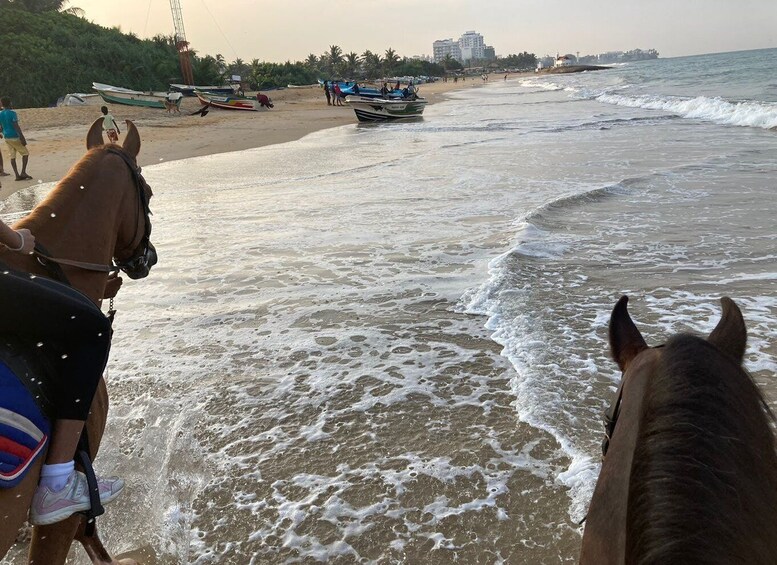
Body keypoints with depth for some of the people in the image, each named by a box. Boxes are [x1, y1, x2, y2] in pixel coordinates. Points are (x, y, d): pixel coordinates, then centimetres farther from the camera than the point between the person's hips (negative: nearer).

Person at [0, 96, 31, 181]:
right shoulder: (12, 113, -14)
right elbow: (16, 126, -19)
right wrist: (22, 138, -19)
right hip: (15, 137, -6)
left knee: (12, 156, 8)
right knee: (25, 153, 7)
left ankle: (17, 175, 5)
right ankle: (23, 172, -2)